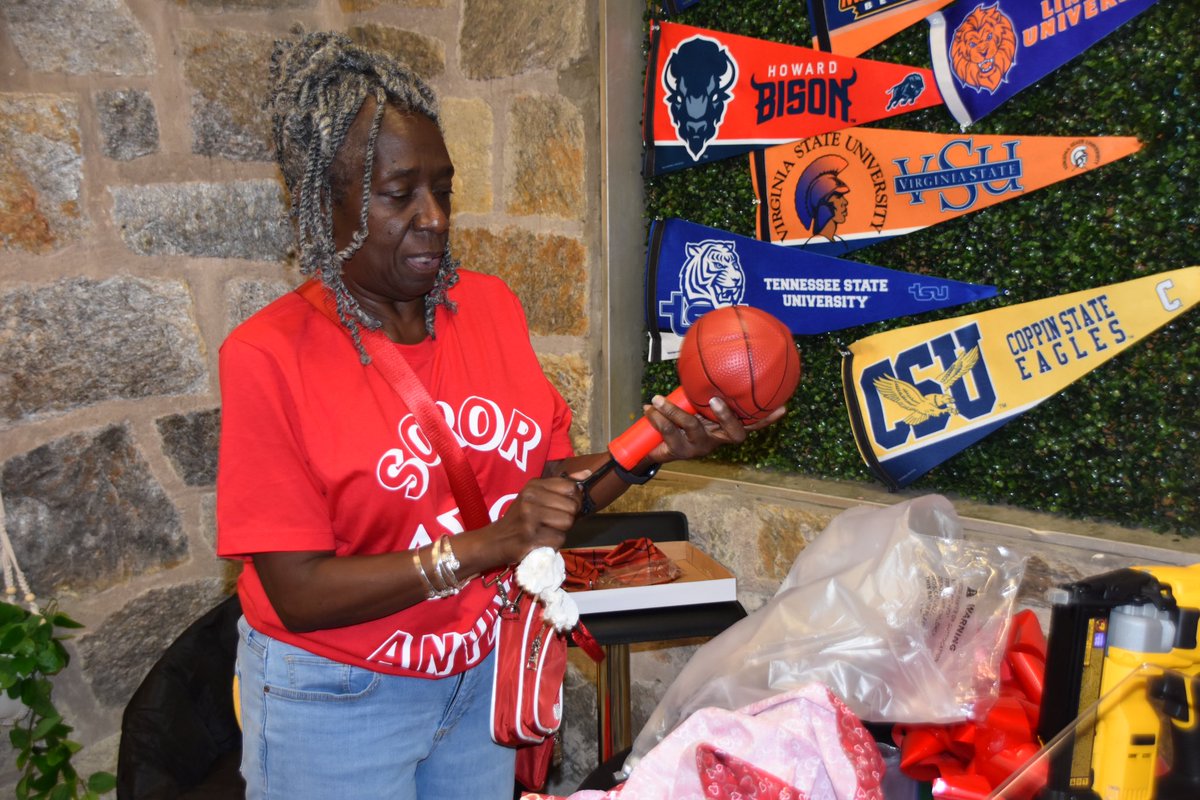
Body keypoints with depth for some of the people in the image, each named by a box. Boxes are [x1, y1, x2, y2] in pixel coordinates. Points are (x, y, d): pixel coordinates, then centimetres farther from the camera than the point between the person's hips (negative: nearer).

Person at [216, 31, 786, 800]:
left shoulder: (490, 305, -4)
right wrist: (481, 547, -28)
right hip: (337, 701, -4)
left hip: (483, 672, 5)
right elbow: (299, 593, -21)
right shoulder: (269, 356, -19)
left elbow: (549, 480, 1)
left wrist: (644, 452, -17)